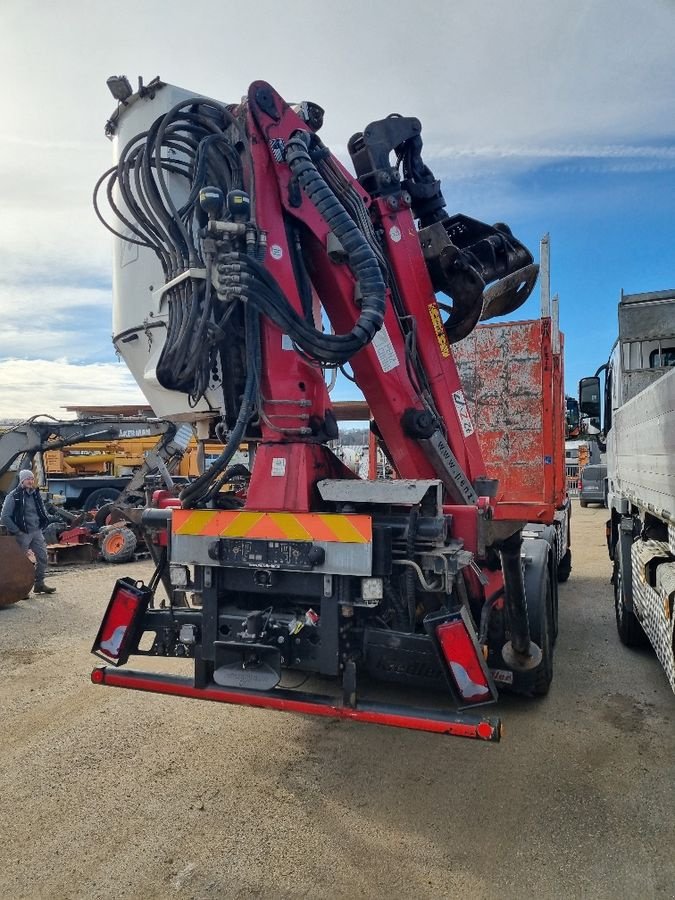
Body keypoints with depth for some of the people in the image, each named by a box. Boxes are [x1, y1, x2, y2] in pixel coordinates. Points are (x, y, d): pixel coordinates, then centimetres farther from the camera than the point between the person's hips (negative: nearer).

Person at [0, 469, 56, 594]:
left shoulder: (36, 495, 9)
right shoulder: (13, 496, -10)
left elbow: (43, 512, 22)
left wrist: (41, 526, 10)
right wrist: (17, 531, -14)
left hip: (36, 532, 6)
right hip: (22, 534, -6)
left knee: (42, 557, 6)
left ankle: (39, 584, 18)